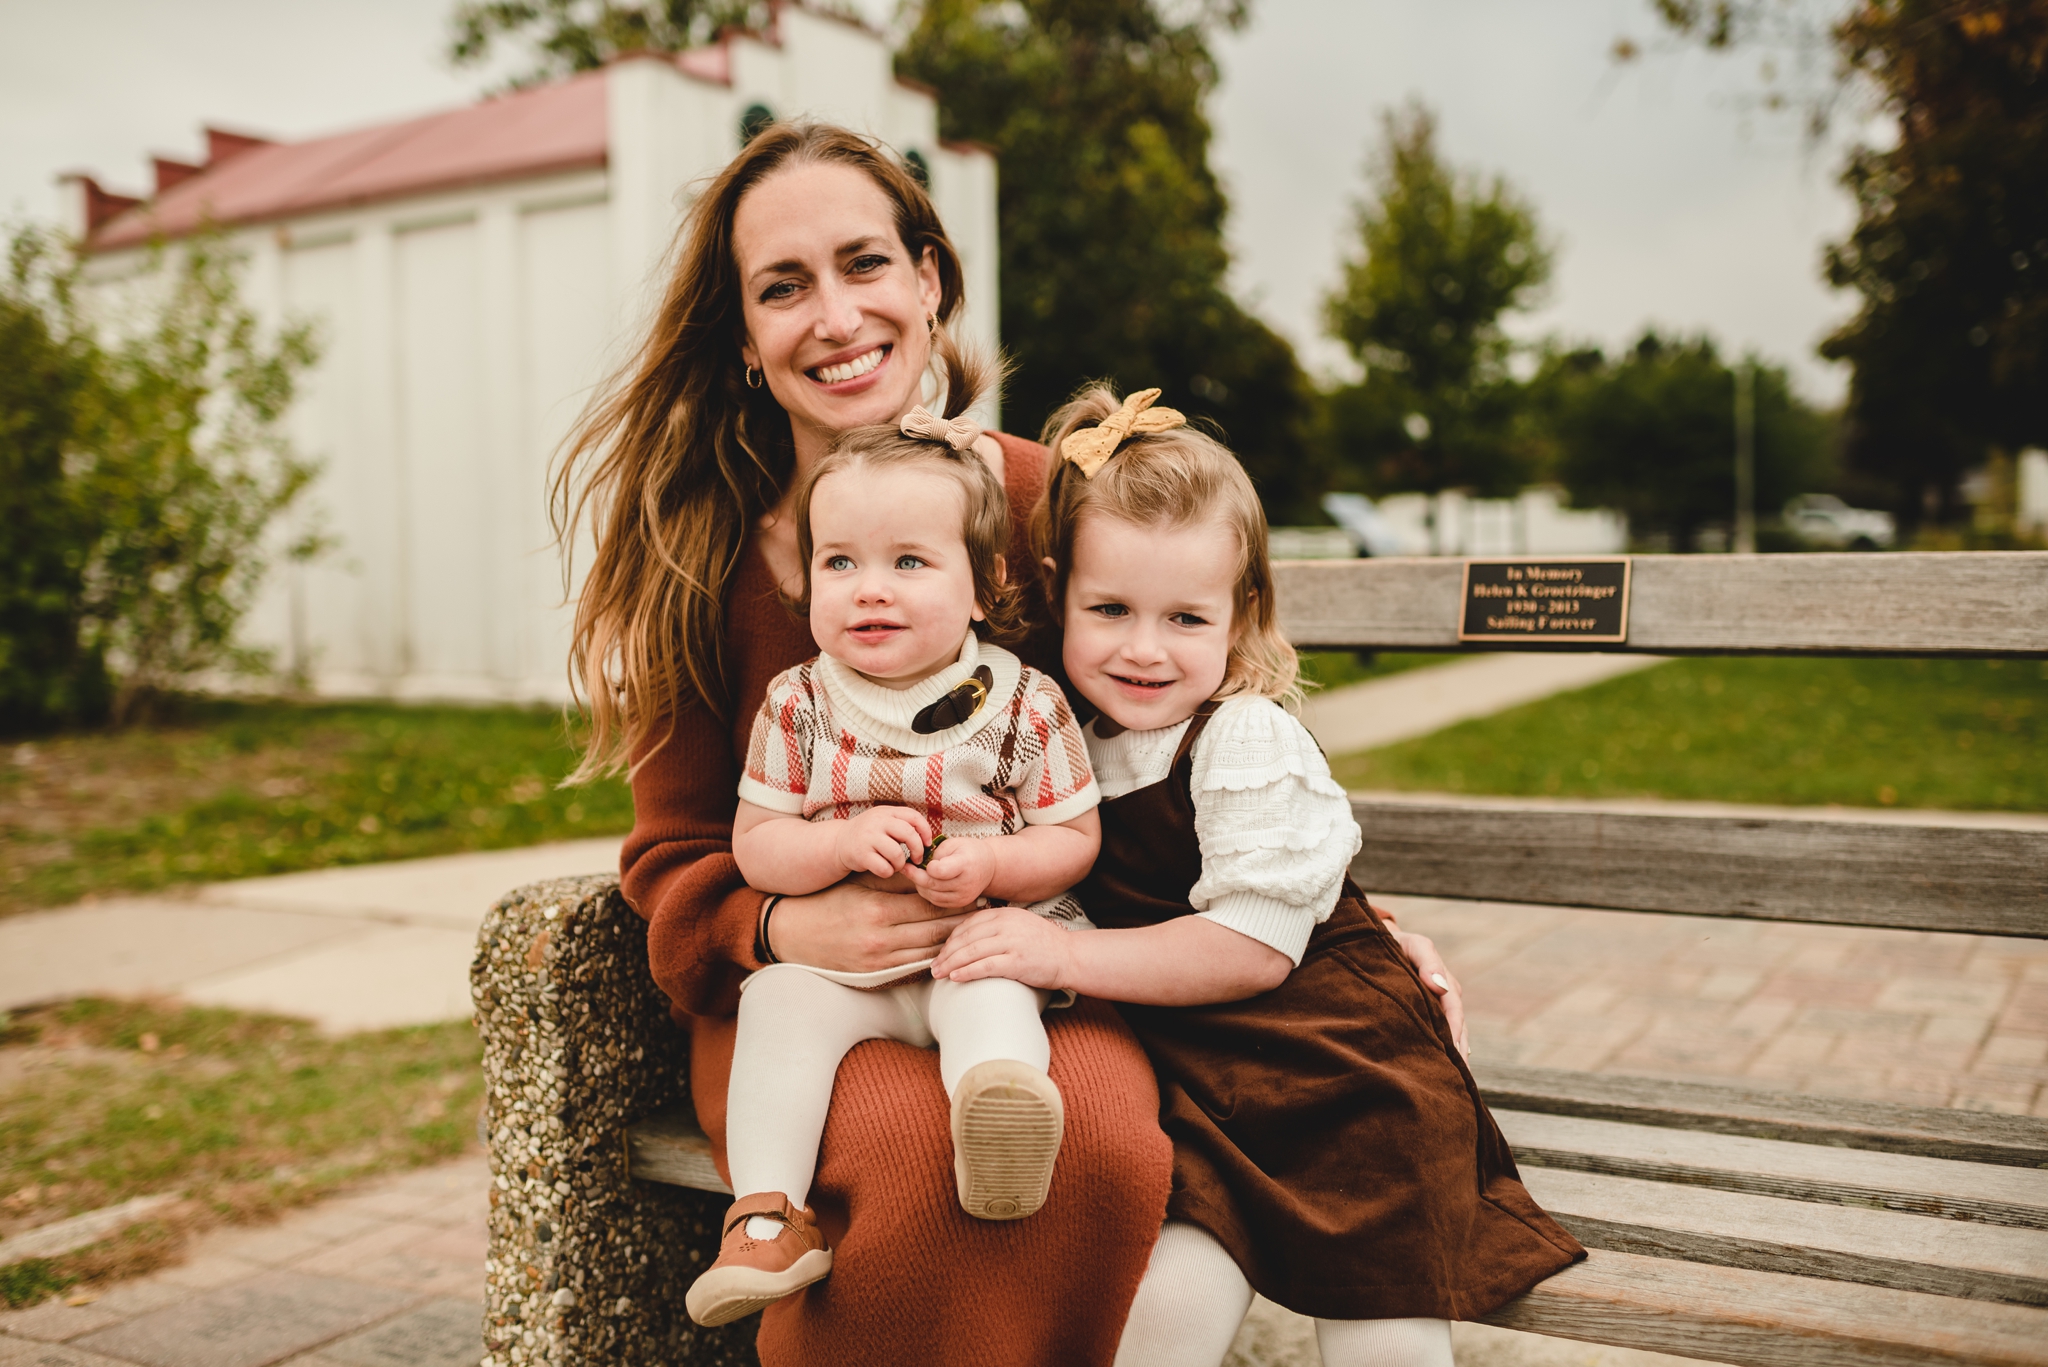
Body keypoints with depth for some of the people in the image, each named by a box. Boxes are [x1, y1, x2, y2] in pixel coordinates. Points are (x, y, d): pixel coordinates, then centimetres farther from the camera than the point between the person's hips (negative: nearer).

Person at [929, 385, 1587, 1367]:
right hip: (1186, 1071, 4)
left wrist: (1067, 955, -22)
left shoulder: (1249, 742, -14)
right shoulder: (1070, 739, 7)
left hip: (1340, 1071, -4)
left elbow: (1258, 947, -20)